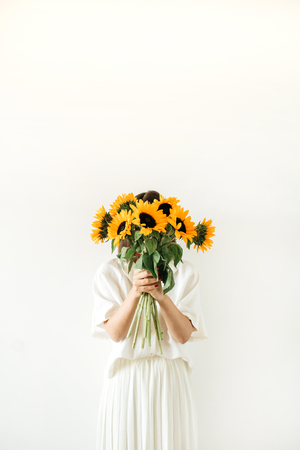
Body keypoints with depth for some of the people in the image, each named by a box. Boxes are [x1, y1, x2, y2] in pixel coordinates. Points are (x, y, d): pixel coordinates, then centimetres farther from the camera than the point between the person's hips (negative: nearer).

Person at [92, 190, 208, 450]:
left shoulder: (185, 272, 0)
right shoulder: (110, 272, -2)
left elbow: (183, 335, -9)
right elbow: (115, 333, -12)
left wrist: (161, 296, -25)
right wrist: (134, 292, -27)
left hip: (170, 377, 1)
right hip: (126, 377, 0)